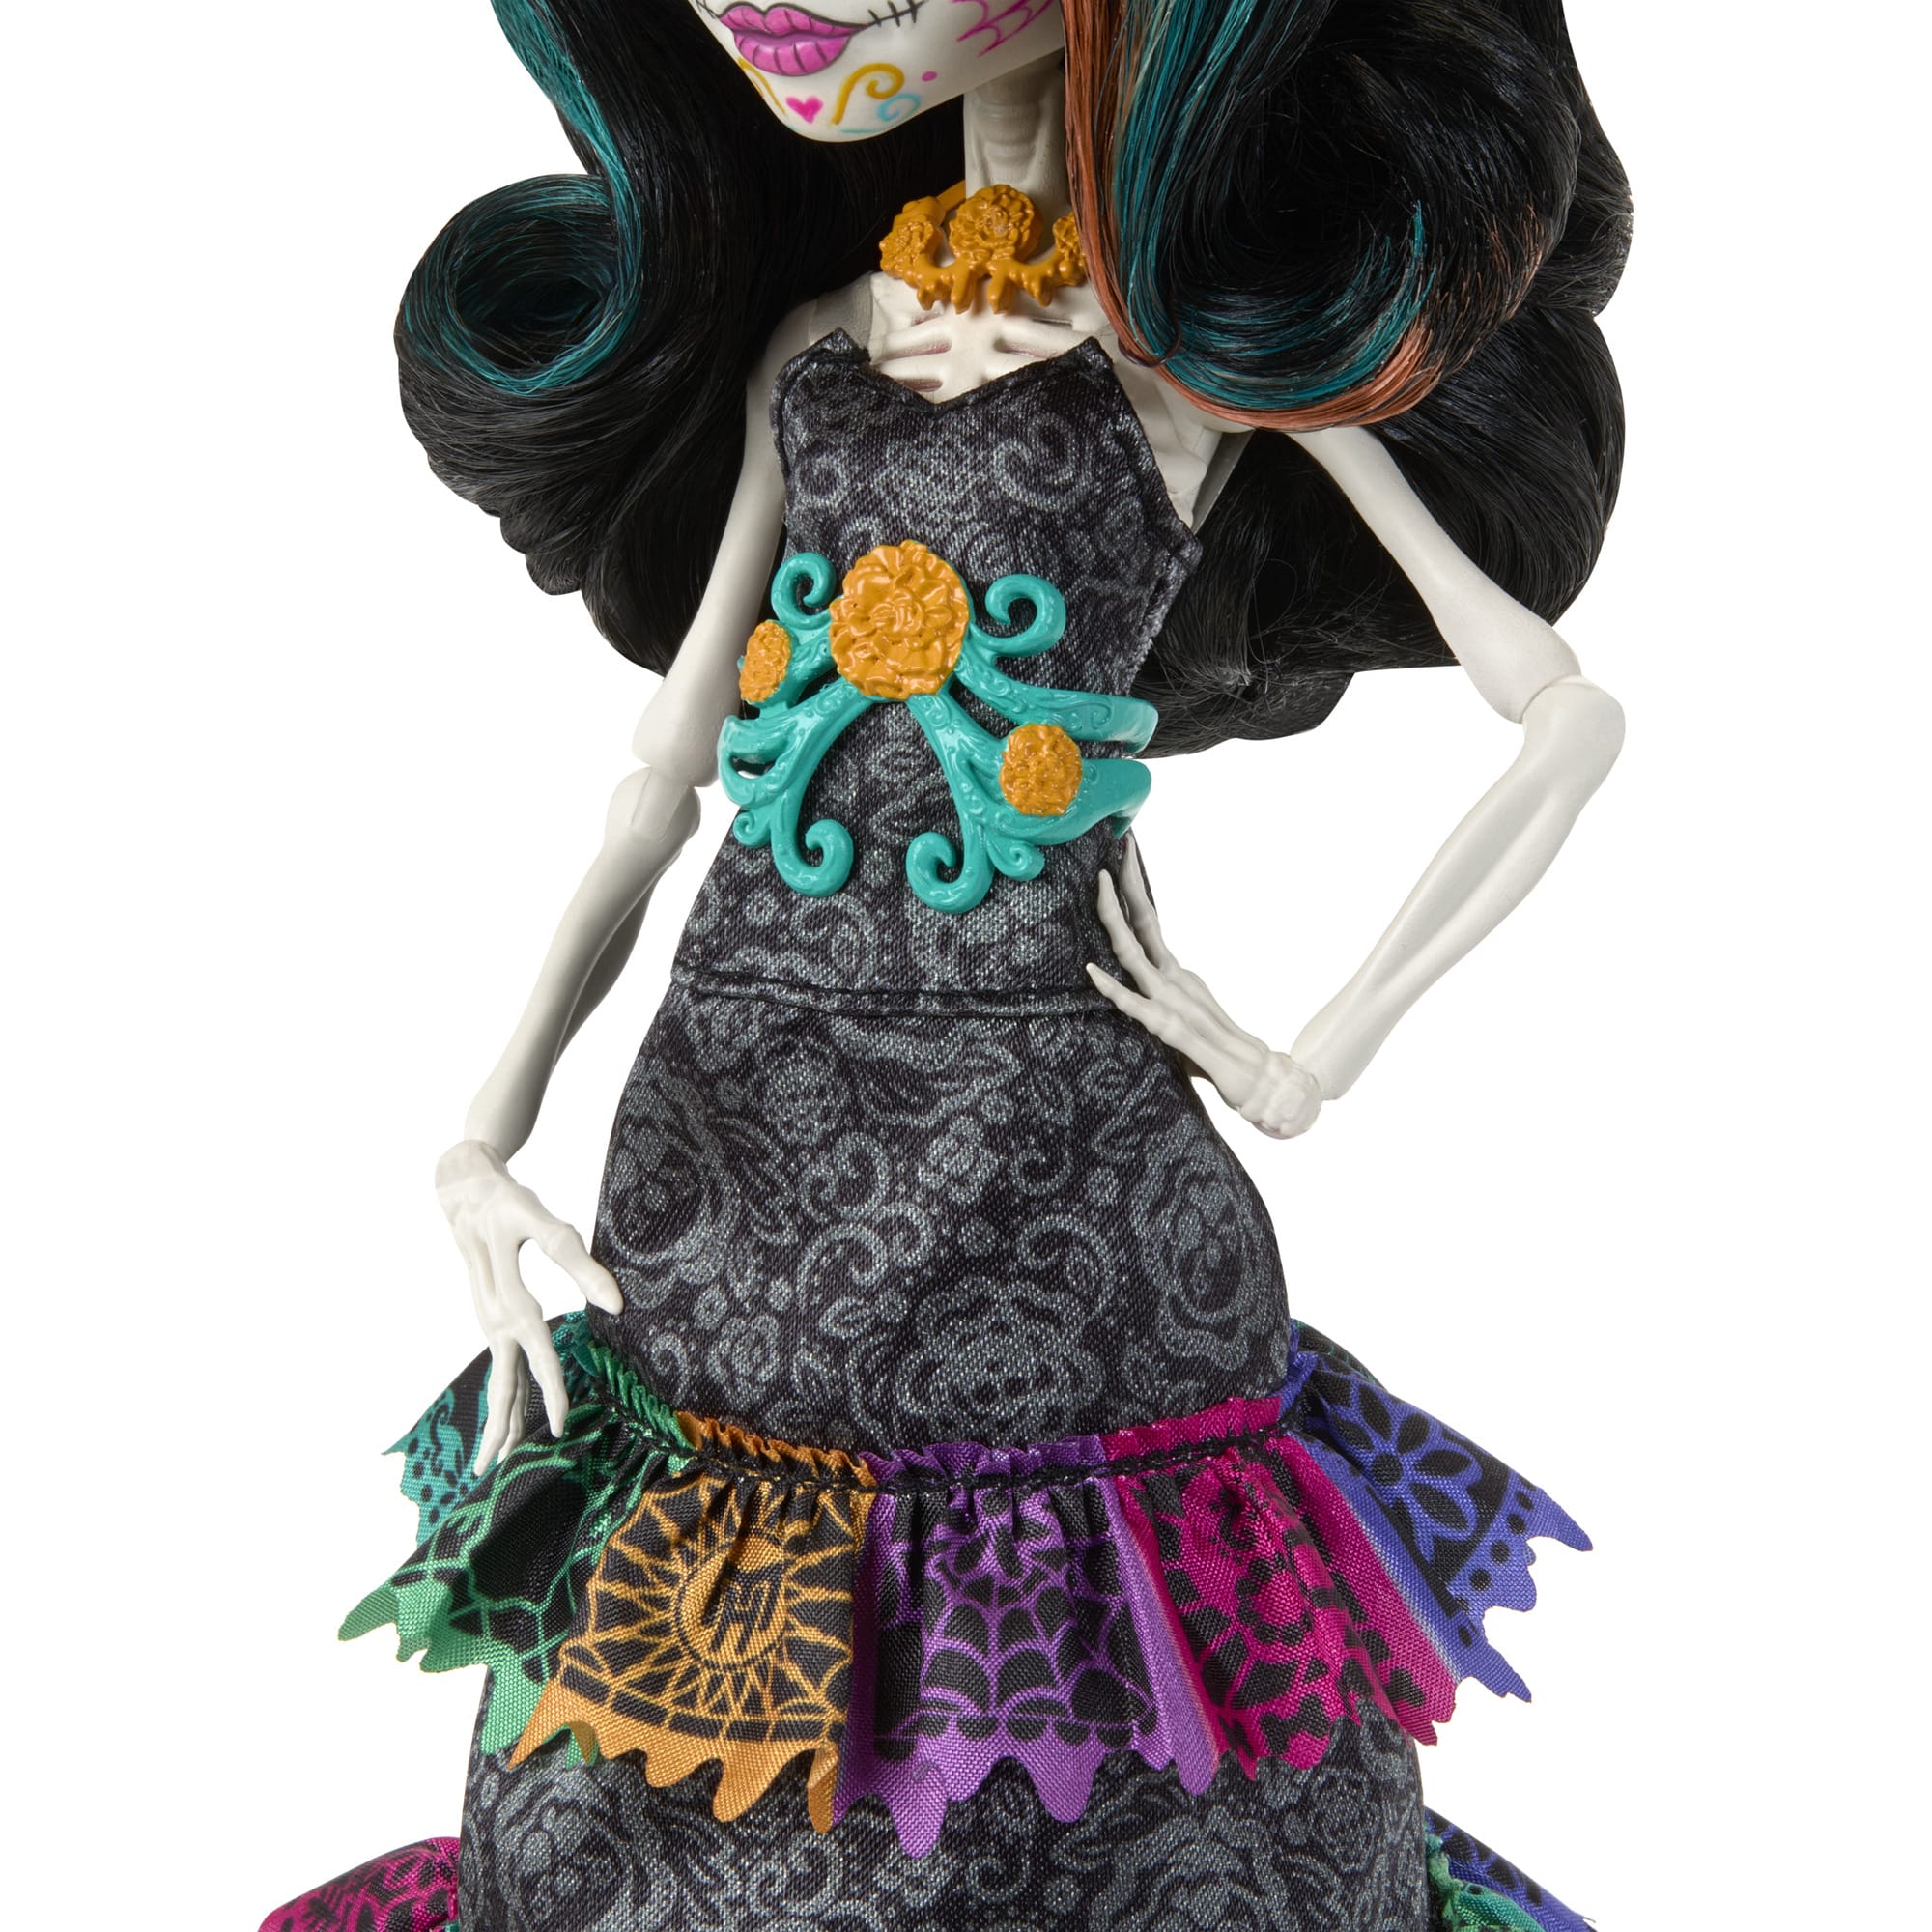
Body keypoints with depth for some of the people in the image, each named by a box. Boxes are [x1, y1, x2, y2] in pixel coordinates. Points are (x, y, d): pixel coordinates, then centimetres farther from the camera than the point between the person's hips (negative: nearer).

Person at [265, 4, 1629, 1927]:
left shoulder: (1216, 330, -1)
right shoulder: (814, 345, 12)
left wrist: (1315, 1064, -7)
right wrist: (484, 1142, 5)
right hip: (714, 1135, 5)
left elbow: (1572, 710, 0)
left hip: (1047, 1184, -4)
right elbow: (662, 766, 12)